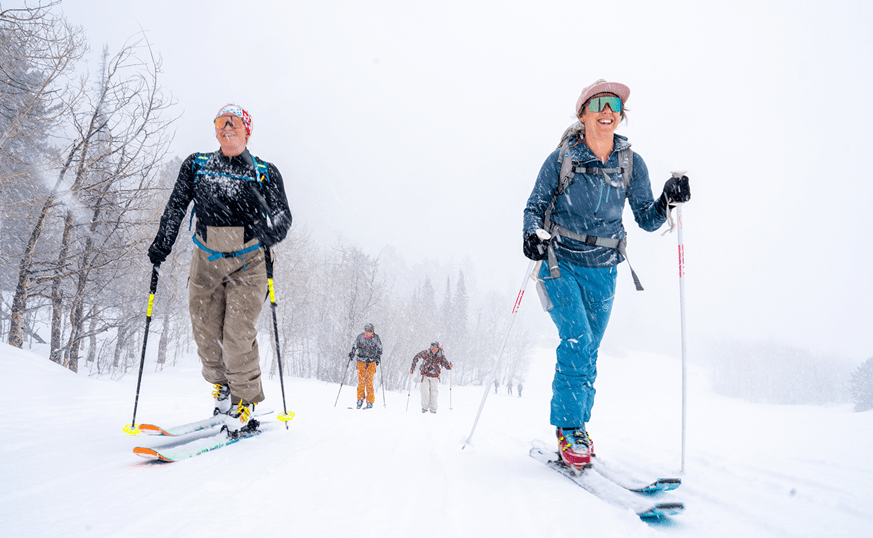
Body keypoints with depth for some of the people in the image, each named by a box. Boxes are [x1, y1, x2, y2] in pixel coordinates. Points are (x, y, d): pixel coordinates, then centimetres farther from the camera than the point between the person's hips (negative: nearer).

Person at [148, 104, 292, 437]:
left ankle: (245, 404, 5)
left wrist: (270, 231, -21)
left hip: (248, 263, -3)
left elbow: (283, 214, 0)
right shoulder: (196, 166, 10)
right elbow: (176, 208, 15)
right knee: (206, 334, 2)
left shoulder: (265, 173, 4)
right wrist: (161, 245, 9)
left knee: (237, 336, -12)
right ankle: (222, 387, 27)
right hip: (207, 261, 3)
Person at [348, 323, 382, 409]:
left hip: (371, 362, -1)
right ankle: (360, 399, 15)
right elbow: (355, 345, 11)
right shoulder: (360, 337, 0)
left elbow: (379, 349, 8)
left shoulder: (376, 338, -1)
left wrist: (378, 357, -6)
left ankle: (370, 402, 0)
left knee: (369, 382, -7)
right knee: (361, 381, -3)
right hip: (361, 361, 1)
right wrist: (352, 352, -6)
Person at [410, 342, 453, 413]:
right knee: (425, 392, -11)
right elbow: (416, 357, -1)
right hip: (425, 375, -1)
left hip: (435, 377, 1)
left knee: (434, 393, -2)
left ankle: (433, 409, 11)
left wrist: (449, 366, -33)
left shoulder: (441, 356, -11)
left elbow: (446, 365, -11)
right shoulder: (426, 353, -14)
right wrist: (413, 367, -4)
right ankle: (425, 407, 7)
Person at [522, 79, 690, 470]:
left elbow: (647, 220, 3)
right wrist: (534, 234, -23)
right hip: (560, 262, -3)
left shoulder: (632, 163, 1)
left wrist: (668, 201, -17)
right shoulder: (561, 159, -6)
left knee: (588, 353, 8)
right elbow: (535, 207, -2)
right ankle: (568, 431, -4)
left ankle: (577, 428, 25)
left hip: (602, 270, 3)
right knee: (576, 341, -17)